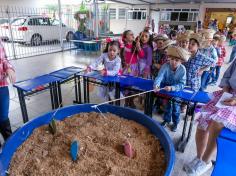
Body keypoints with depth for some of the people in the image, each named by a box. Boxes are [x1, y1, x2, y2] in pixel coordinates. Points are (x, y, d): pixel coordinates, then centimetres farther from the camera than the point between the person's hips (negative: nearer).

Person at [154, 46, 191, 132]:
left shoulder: (182, 69, -25)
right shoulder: (165, 66, -25)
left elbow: (182, 84, -27)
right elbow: (159, 77, -36)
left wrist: (172, 88, -43)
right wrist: (156, 85, -55)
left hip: (176, 90, -1)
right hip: (165, 88, 1)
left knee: (176, 105, 2)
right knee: (167, 104, 11)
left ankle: (175, 122, 26)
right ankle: (166, 120, 35)